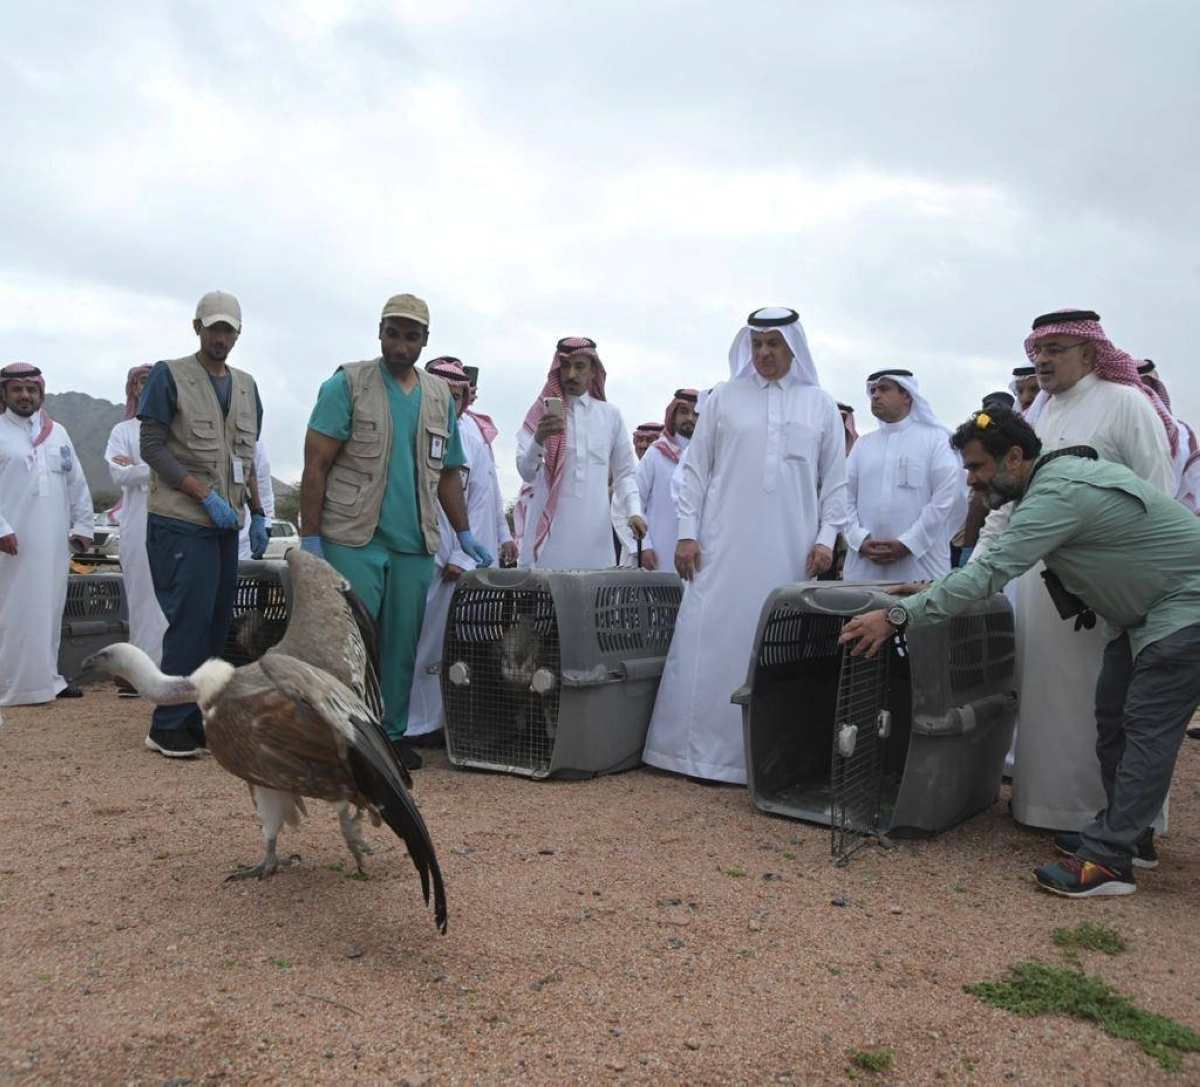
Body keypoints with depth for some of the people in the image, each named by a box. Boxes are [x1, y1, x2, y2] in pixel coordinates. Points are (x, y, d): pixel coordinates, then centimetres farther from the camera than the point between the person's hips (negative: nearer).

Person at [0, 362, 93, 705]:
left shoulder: (58, 433, 14)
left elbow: (77, 483, 15)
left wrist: (82, 525, 10)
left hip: (54, 541, 5)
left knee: (49, 609, 10)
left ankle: (46, 677, 19)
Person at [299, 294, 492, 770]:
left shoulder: (441, 396, 13)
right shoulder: (348, 384, -1)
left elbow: (447, 473, 19)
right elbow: (315, 464, -4)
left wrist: (464, 534, 14)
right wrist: (310, 537, -9)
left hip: (415, 544, 4)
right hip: (354, 539, -4)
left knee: (403, 646, 9)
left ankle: (392, 732, 22)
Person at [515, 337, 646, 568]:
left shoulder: (611, 416, 12)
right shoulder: (542, 412, 8)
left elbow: (624, 473, 16)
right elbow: (526, 472, -1)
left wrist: (634, 511, -2)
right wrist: (538, 439, -20)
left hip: (594, 535, 1)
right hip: (549, 533, -1)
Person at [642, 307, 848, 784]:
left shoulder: (821, 405, 10)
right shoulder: (723, 399, 8)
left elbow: (835, 481, 10)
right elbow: (696, 470, 7)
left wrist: (826, 538, 0)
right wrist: (687, 532, -1)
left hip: (791, 553, 1)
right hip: (725, 548, 0)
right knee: (711, 641, -3)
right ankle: (702, 748, 6)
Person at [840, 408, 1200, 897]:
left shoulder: (1056, 494, -29)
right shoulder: (1053, 474, 3)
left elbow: (989, 573, -36)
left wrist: (896, 617, -37)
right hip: (1141, 613, 10)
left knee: (1147, 727, -12)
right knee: (1112, 716, 10)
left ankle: (1108, 860, -12)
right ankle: (1123, 833, 19)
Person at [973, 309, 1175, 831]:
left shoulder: (1126, 405, -5)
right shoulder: (1036, 417, 15)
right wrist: (976, 564, 13)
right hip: (1038, 578, 7)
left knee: (1096, 700, -2)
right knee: (1042, 690, 11)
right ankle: (1044, 796, 23)